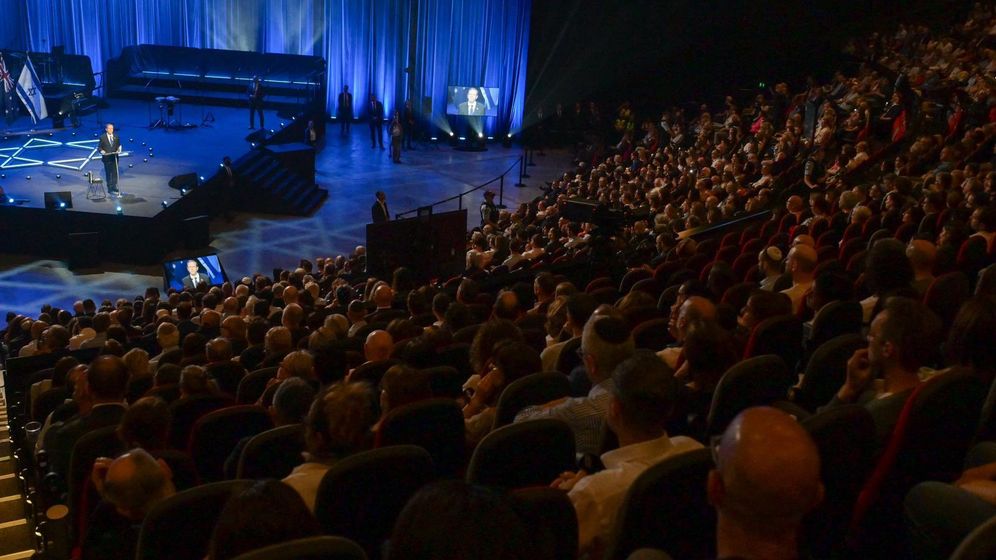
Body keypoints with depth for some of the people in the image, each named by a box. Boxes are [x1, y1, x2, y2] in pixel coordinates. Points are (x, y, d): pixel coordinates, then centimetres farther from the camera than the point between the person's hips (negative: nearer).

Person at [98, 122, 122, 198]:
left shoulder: (116, 137, 6)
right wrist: (102, 151, -20)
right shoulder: (102, 137, -3)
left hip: (114, 158, 2)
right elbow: (99, 147, -1)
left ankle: (114, 188, 8)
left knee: (115, 173, 1)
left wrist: (118, 150, -9)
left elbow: (118, 146, 12)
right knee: (108, 174, 4)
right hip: (107, 158, -2)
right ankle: (110, 189, 9)